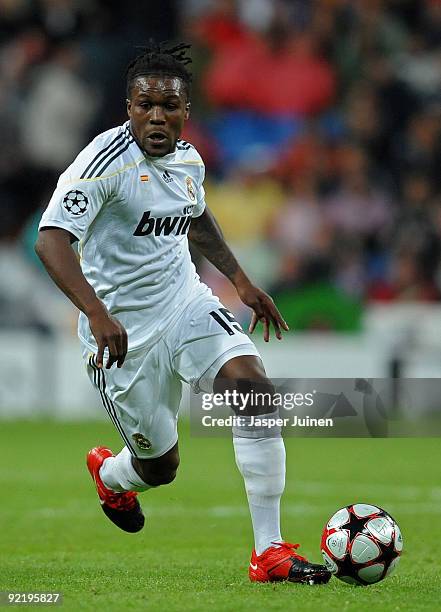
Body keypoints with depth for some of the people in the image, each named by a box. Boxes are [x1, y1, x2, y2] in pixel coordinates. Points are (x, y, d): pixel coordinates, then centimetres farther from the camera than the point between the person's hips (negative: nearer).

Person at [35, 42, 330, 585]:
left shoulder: (188, 159, 2)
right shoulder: (107, 160, -21)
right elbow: (51, 240, -32)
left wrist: (241, 281, 19)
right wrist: (96, 313, -45)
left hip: (185, 302, 5)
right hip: (122, 329, -5)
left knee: (254, 388, -20)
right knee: (160, 465, 5)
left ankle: (269, 552, -15)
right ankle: (108, 474, 47)